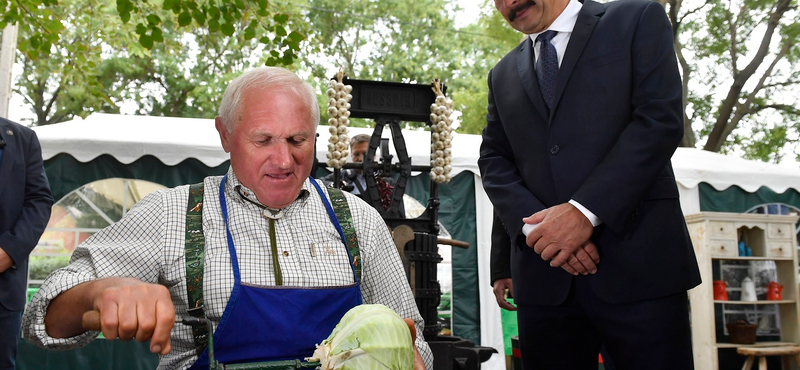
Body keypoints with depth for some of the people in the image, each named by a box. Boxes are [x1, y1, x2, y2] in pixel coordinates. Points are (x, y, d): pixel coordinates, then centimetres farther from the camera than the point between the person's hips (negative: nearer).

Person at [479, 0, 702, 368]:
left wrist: (585, 211, -15)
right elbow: (493, 161, 11)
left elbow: (661, 118, -7)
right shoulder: (503, 75, 19)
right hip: (544, 274, 4)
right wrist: (534, 224, -9)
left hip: (638, 263, -3)